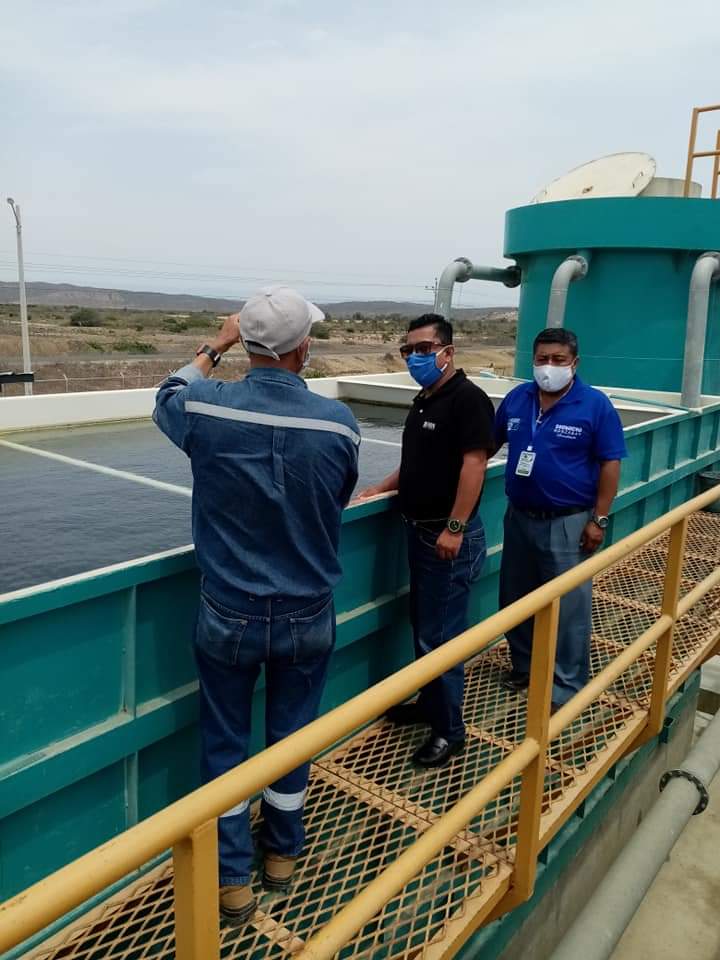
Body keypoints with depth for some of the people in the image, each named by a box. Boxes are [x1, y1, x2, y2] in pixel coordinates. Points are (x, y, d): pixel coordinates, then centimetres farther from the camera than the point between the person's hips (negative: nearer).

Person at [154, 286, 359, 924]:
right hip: (307, 617, 1)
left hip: (229, 615, 0)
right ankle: (283, 854, 43)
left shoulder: (205, 409, -16)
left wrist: (213, 348, 21)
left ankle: (233, 881, 32)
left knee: (226, 745, 18)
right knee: (292, 737, 20)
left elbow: (169, 397, 10)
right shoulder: (339, 422, -16)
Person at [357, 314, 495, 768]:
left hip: (449, 538, -9)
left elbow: (474, 464, -22)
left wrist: (455, 528, -25)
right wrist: (383, 488, 15)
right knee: (423, 626, 19)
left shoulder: (468, 398, -15)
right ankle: (429, 703, 36)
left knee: (441, 636, -1)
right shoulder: (424, 400, 14)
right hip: (421, 532, 9)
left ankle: (449, 730, 15)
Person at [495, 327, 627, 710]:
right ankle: (524, 665, 37)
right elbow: (490, 443, 15)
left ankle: (567, 685, 19)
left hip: (567, 524, -5)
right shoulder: (517, 398, 3)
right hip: (519, 518, 5)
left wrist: (599, 520, -12)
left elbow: (610, 464, -9)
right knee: (516, 600, 17)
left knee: (568, 607, 3)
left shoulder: (595, 404, -10)